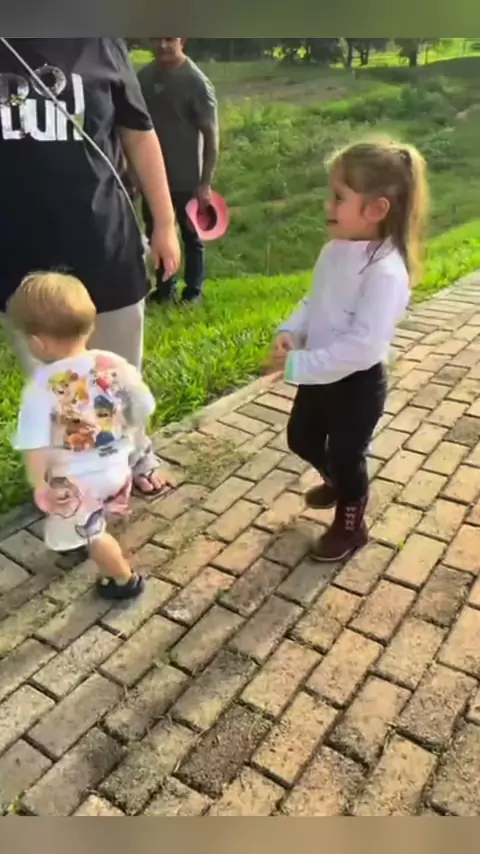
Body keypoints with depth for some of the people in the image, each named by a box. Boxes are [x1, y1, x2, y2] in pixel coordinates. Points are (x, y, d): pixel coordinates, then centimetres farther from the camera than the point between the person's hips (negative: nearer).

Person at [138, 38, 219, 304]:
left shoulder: (196, 82, -12)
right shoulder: (144, 76, 4)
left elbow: (211, 135, -12)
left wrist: (205, 182, -16)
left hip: (186, 178, -5)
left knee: (191, 236, 9)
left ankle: (193, 292, 23)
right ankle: (164, 288, 29)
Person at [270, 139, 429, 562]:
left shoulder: (386, 272, -29)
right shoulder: (336, 249, -2)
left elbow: (362, 345, -32)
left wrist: (298, 366, -30)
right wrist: (291, 332, -8)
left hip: (357, 383, -8)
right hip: (320, 373, 8)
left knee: (346, 455, 11)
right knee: (301, 439, 25)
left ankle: (350, 527, 38)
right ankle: (339, 483, 55)